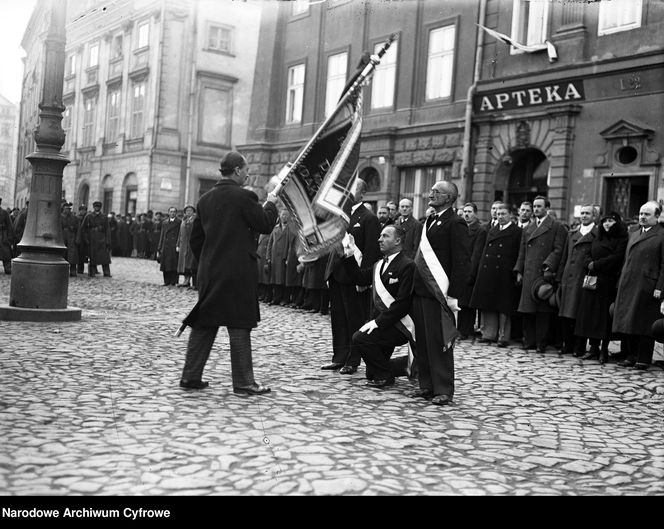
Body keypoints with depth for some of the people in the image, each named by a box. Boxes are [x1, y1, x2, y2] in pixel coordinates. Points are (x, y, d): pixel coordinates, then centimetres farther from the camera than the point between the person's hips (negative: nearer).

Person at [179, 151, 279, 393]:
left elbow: (195, 239, 14)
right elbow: (265, 225, -5)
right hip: (238, 272, -6)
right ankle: (243, 382, 6)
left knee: (204, 324, 12)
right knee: (240, 327, 0)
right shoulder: (243, 196, -11)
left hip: (209, 273, 6)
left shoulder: (205, 199, 10)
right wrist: (270, 204, 11)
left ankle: (191, 376, 15)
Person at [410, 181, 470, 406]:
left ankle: (443, 390, 6)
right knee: (422, 341, 12)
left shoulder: (455, 224, -10)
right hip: (420, 291, 9)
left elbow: (462, 262, -14)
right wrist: (414, 284, 14)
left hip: (438, 293, -9)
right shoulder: (430, 221, 17)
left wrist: (453, 295, -17)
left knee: (439, 342, -3)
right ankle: (427, 385, 22)